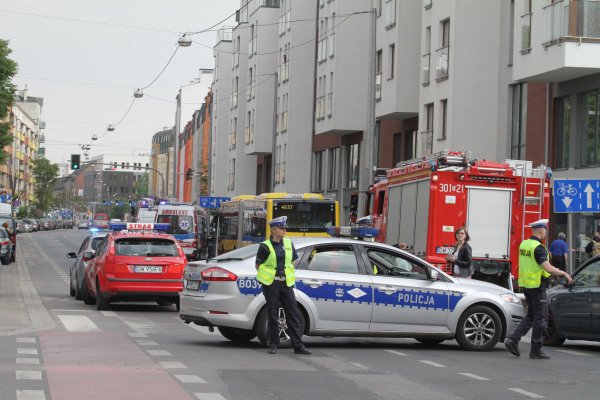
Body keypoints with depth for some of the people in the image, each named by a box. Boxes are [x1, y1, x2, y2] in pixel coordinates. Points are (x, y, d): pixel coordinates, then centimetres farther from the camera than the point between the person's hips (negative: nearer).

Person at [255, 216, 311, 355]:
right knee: (273, 314, 1)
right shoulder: (265, 246, -4)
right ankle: (273, 345, 11)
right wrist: (266, 278, -2)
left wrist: (289, 276, 11)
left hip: (286, 283, 4)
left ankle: (298, 346, 1)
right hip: (271, 284, -4)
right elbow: (258, 264, 3)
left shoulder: (288, 243, 9)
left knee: (293, 314, -1)